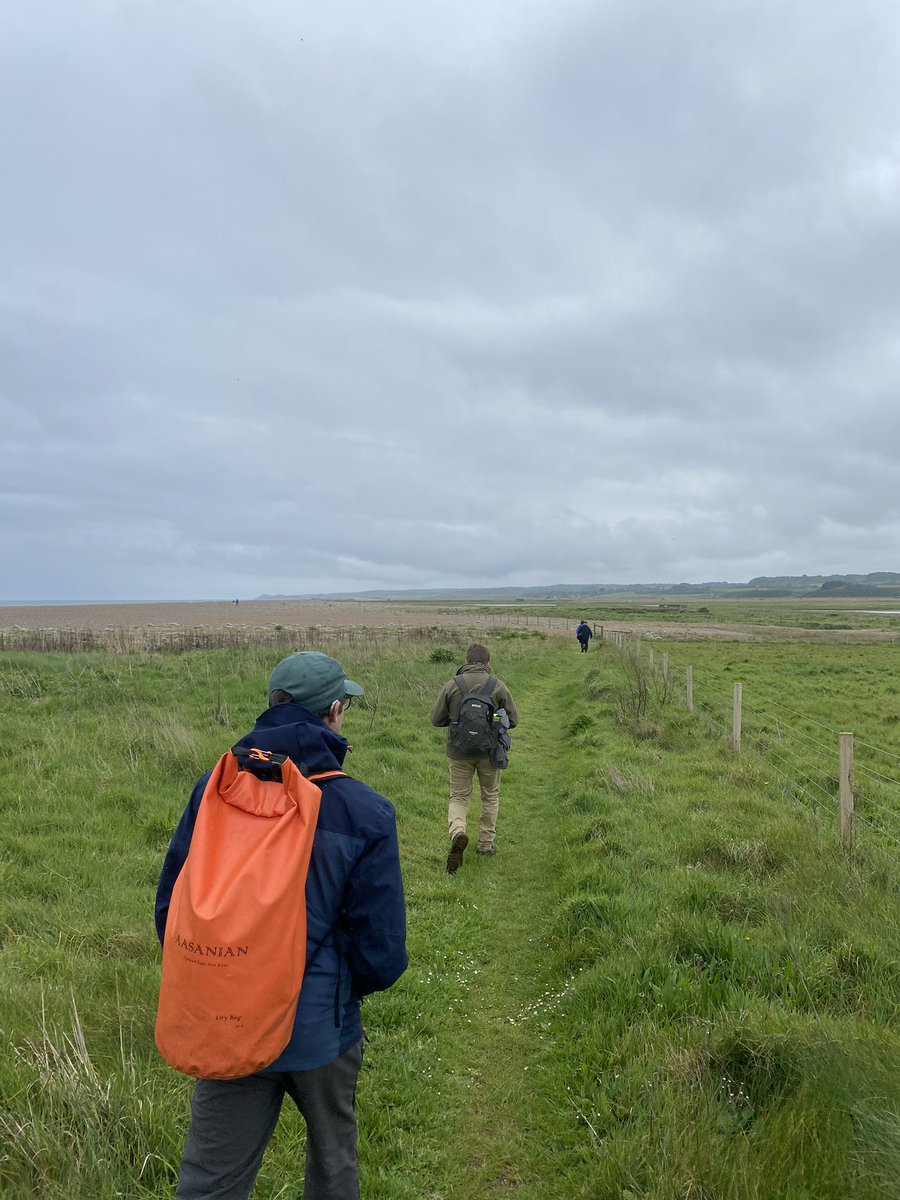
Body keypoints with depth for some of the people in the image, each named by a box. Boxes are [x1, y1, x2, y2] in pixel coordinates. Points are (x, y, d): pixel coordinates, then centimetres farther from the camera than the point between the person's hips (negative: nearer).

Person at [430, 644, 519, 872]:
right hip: (489, 751, 0)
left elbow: (436, 719, -2)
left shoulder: (452, 685, -7)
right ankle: (486, 843, 25)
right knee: (490, 797, 18)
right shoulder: (498, 686, -7)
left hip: (459, 751, 0)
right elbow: (513, 720, -1)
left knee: (458, 796, 11)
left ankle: (457, 832, -16)